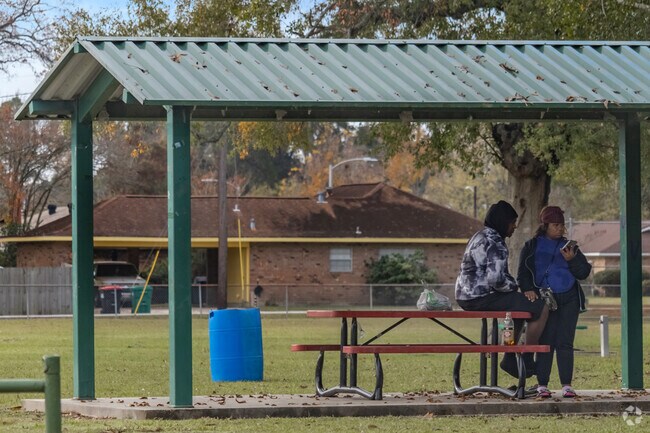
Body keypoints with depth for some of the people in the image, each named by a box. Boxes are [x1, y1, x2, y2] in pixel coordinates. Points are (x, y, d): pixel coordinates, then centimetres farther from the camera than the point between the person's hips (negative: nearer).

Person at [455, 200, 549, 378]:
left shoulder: (481, 237, 18)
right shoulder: (495, 244, -16)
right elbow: (496, 279, -26)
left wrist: (514, 285, 12)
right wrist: (514, 287, -7)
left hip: (466, 295, 11)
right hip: (481, 298, -11)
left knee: (520, 304, 33)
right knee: (541, 308, -9)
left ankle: (510, 359, 31)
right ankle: (527, 360, -1)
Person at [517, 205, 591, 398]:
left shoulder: (569, 246, 15)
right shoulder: (531, 247, 10)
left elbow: (584, 272, 9)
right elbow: (523, 273, 6)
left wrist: (572, 259, -9)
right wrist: (527, 288, -13)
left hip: (569, 299, 2)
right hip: (544, 299, -2)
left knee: (565, 342, -3)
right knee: (546, 341, -8)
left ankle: (567, 385, -3)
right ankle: (542, 385, -6)